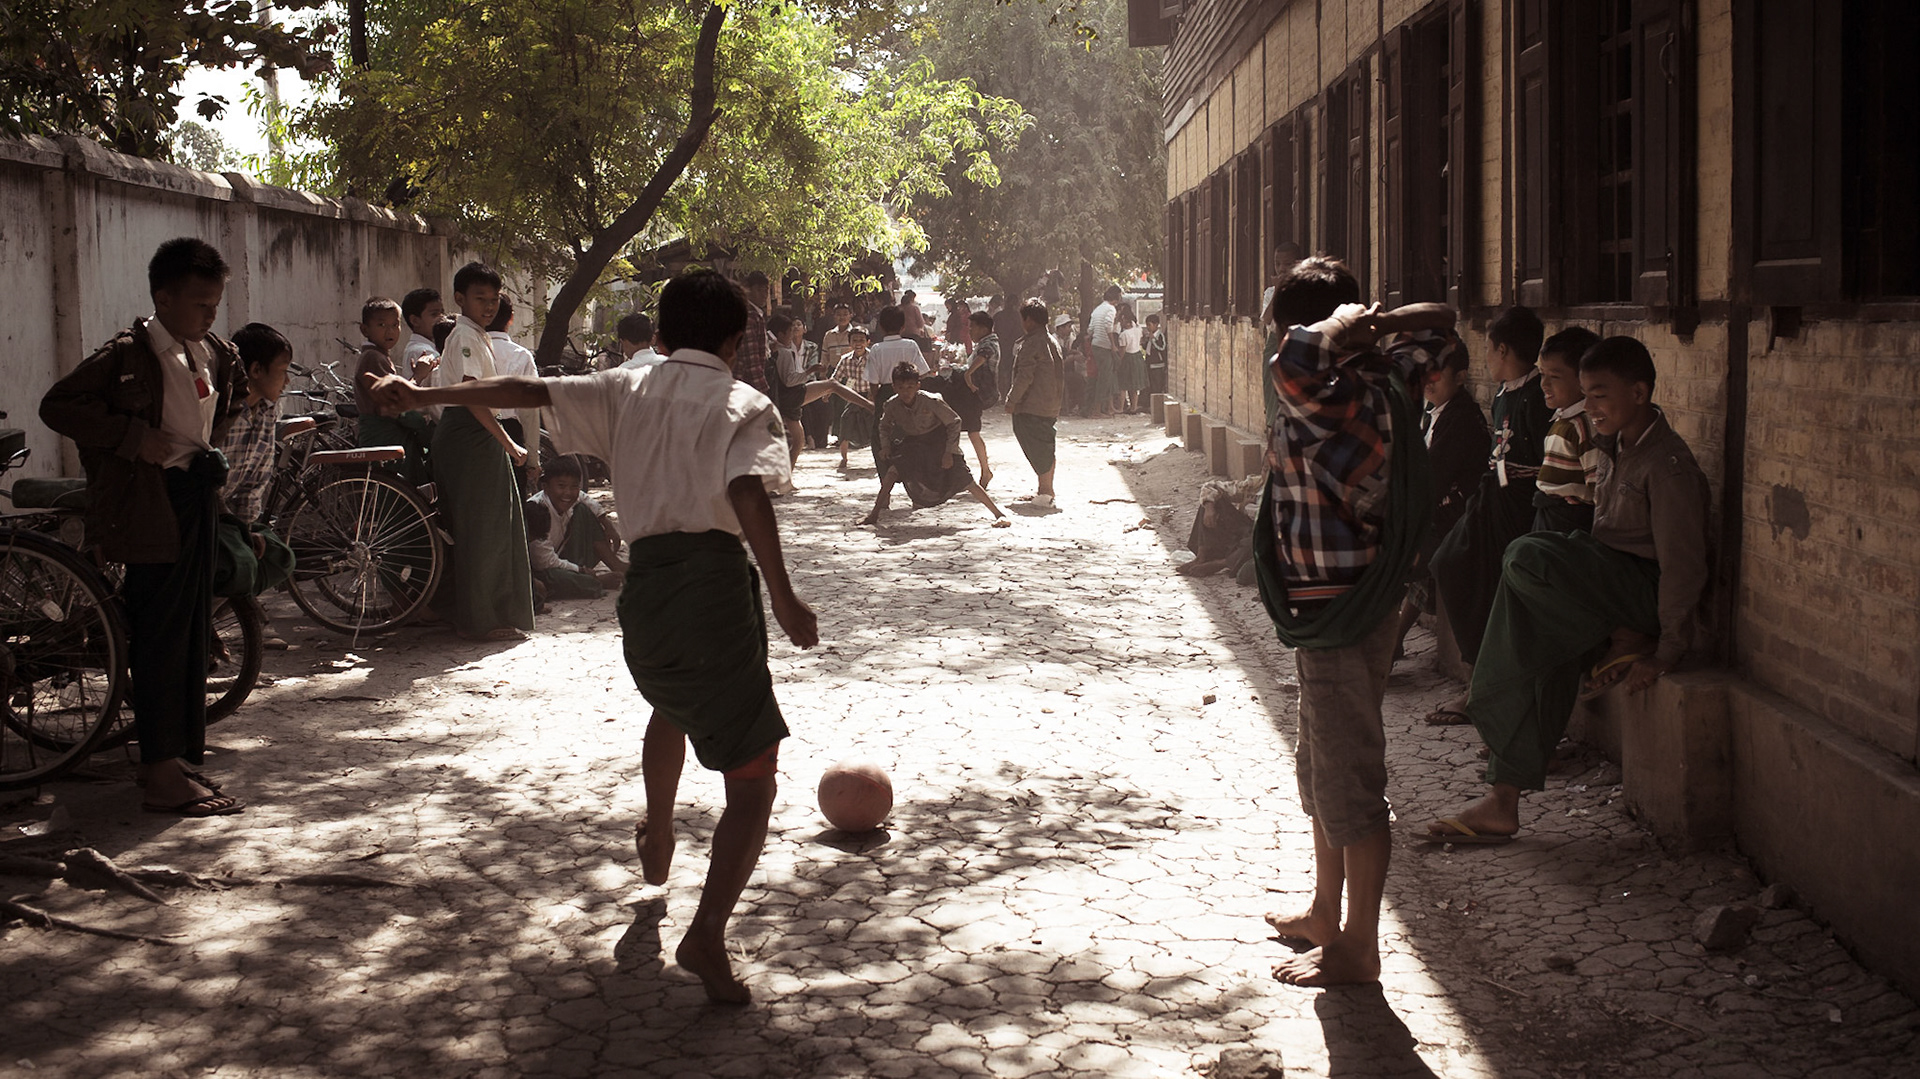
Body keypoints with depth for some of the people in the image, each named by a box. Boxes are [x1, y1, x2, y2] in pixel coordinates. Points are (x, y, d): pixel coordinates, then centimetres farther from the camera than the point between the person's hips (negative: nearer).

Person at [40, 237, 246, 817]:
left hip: (198, 499, 8)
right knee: (159, 635, -6)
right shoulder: (128, 355, -11)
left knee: (193, 633, 12)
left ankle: (181, 756, 23)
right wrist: (133, 438, -20)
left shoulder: (216, 355, 11)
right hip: (152, 504, -8)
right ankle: (162, 777, -3)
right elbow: (58, 406, -16)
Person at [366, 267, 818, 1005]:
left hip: (643, 584, 5)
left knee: (671, 706, 38)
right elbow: (748, 496, -14)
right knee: (753, 777, -2)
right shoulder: (746, 405, 4)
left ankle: (656, 840, 55)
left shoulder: (627, 391, 16)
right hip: (714, 579, -5)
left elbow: (527, 392, 7)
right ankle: (707, 934, -18)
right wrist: (783, 600, -17)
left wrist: (423, 396, 10)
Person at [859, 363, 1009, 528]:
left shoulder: (931, 401, -28)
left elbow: (954, 422, -16)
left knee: (964, 480, -16)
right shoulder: (892, 405, -17)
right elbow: (884, 426, 6)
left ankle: (999, 515, -13)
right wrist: (885, 446, -10)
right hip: (913, 443, 4)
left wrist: (949, 452, -20)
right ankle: (875, 515, -3)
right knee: (892, 471, -16)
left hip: (939, 442, -4)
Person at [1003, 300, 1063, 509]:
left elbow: (1024, 376, -20)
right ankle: (1047, 489, 22)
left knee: (1037, 450, -7)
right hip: (1051, 405, 9)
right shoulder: (1052, 342, 13)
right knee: (1046, 448, 15)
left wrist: (1012, 400, -12)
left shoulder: (1032, 343, -15)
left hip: (1032, 407, -9)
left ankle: (1045, 493, -8)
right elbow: (1061, 372, 19)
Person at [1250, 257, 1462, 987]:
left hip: (1343, 616, -10)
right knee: (1321, 770, 23)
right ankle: (1326, 913, 37)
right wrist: (1377, 323, 6)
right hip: (1331, 611, 10)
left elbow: (1295, 360, -46)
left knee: (1349, 778, -1)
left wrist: (1341, 325, -25)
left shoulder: (1338, 399, -23)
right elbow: (1440, 323, 24)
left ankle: (1358, 948, 9)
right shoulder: (1382, 378, 5)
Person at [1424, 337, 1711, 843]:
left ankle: (1623, 643, -10)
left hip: (1645, 589, -9)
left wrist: (1665, 654, -19)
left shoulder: (1667, 464, -14)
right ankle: (1503, 800, -15)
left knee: (1525, 559, -25)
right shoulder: (1617, 450, 15)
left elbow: (1683, 565, -17)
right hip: (1610, 588, 9)